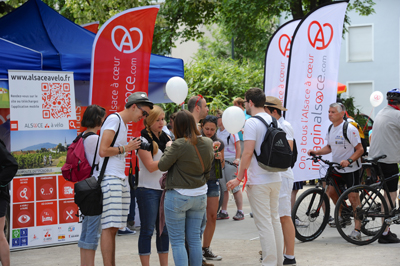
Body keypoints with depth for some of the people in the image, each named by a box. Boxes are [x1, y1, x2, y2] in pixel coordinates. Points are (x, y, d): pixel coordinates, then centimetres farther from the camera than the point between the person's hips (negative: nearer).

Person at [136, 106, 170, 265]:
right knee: (148, 230, -2)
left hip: (165, 188, 6)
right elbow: (151, 166, -15)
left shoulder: (166, 138, 11)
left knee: (164, 230, 9)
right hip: (148, 190, -6)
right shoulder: (143, 140, -8)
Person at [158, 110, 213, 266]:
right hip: (200, 195, 6)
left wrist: (168, 149, 6)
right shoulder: (208, 143, 0)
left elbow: (162, 166, -9)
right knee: (195, 239, 14)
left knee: (177, 241, 2)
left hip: (178, 197, -6)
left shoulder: (179, 145, -19)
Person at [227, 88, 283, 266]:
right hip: (275, 178, 8)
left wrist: (239, 178, -14)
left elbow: (248, 152, -20)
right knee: (274, 219, 15)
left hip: (258, 181, -8)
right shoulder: (273, 121, 10)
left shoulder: (252, 122, -14)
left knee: (264, 223, -4)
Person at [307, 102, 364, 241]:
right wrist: (316, 152, -2)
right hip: (337, 168, 8)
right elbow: (329, 147, 15)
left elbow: (360, 149, -17)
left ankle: (357, 229, -3)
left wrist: (349, 161, -31)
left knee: (353, 196, -9)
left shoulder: (349, 129, -18)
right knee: (330, 192, 8)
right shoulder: (331, 129, 5)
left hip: (351, 168, -8)